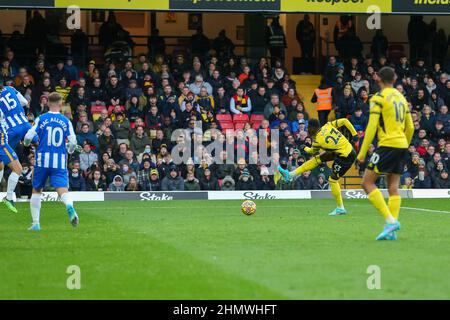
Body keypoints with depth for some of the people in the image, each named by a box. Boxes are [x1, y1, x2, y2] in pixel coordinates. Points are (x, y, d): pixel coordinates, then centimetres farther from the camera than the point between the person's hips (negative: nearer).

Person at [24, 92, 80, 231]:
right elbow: (73, 143, -2)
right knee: (62, 189, -9)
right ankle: (69, 206, -43)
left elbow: (28, 138, -6)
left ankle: (35, 223, 16)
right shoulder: (66, 121, 3)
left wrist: (27, 143, 18)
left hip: (43, 159, 0)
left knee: (36, 190, 15)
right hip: (60, 161, 0)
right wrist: (69, 150, 21)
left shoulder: (41, 119, 0)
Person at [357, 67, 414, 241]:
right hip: (402, 146, 7)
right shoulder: (401, 98, 16)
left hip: (387, 144, -7)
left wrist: (362, 152, -8)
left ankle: (390, 220, -16)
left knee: (367, 182, -3)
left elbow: (372, 127, -11)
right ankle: (391, 230, 1)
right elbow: (410, 128, 19)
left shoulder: (379, 98, -6)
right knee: (393, 187, 7)